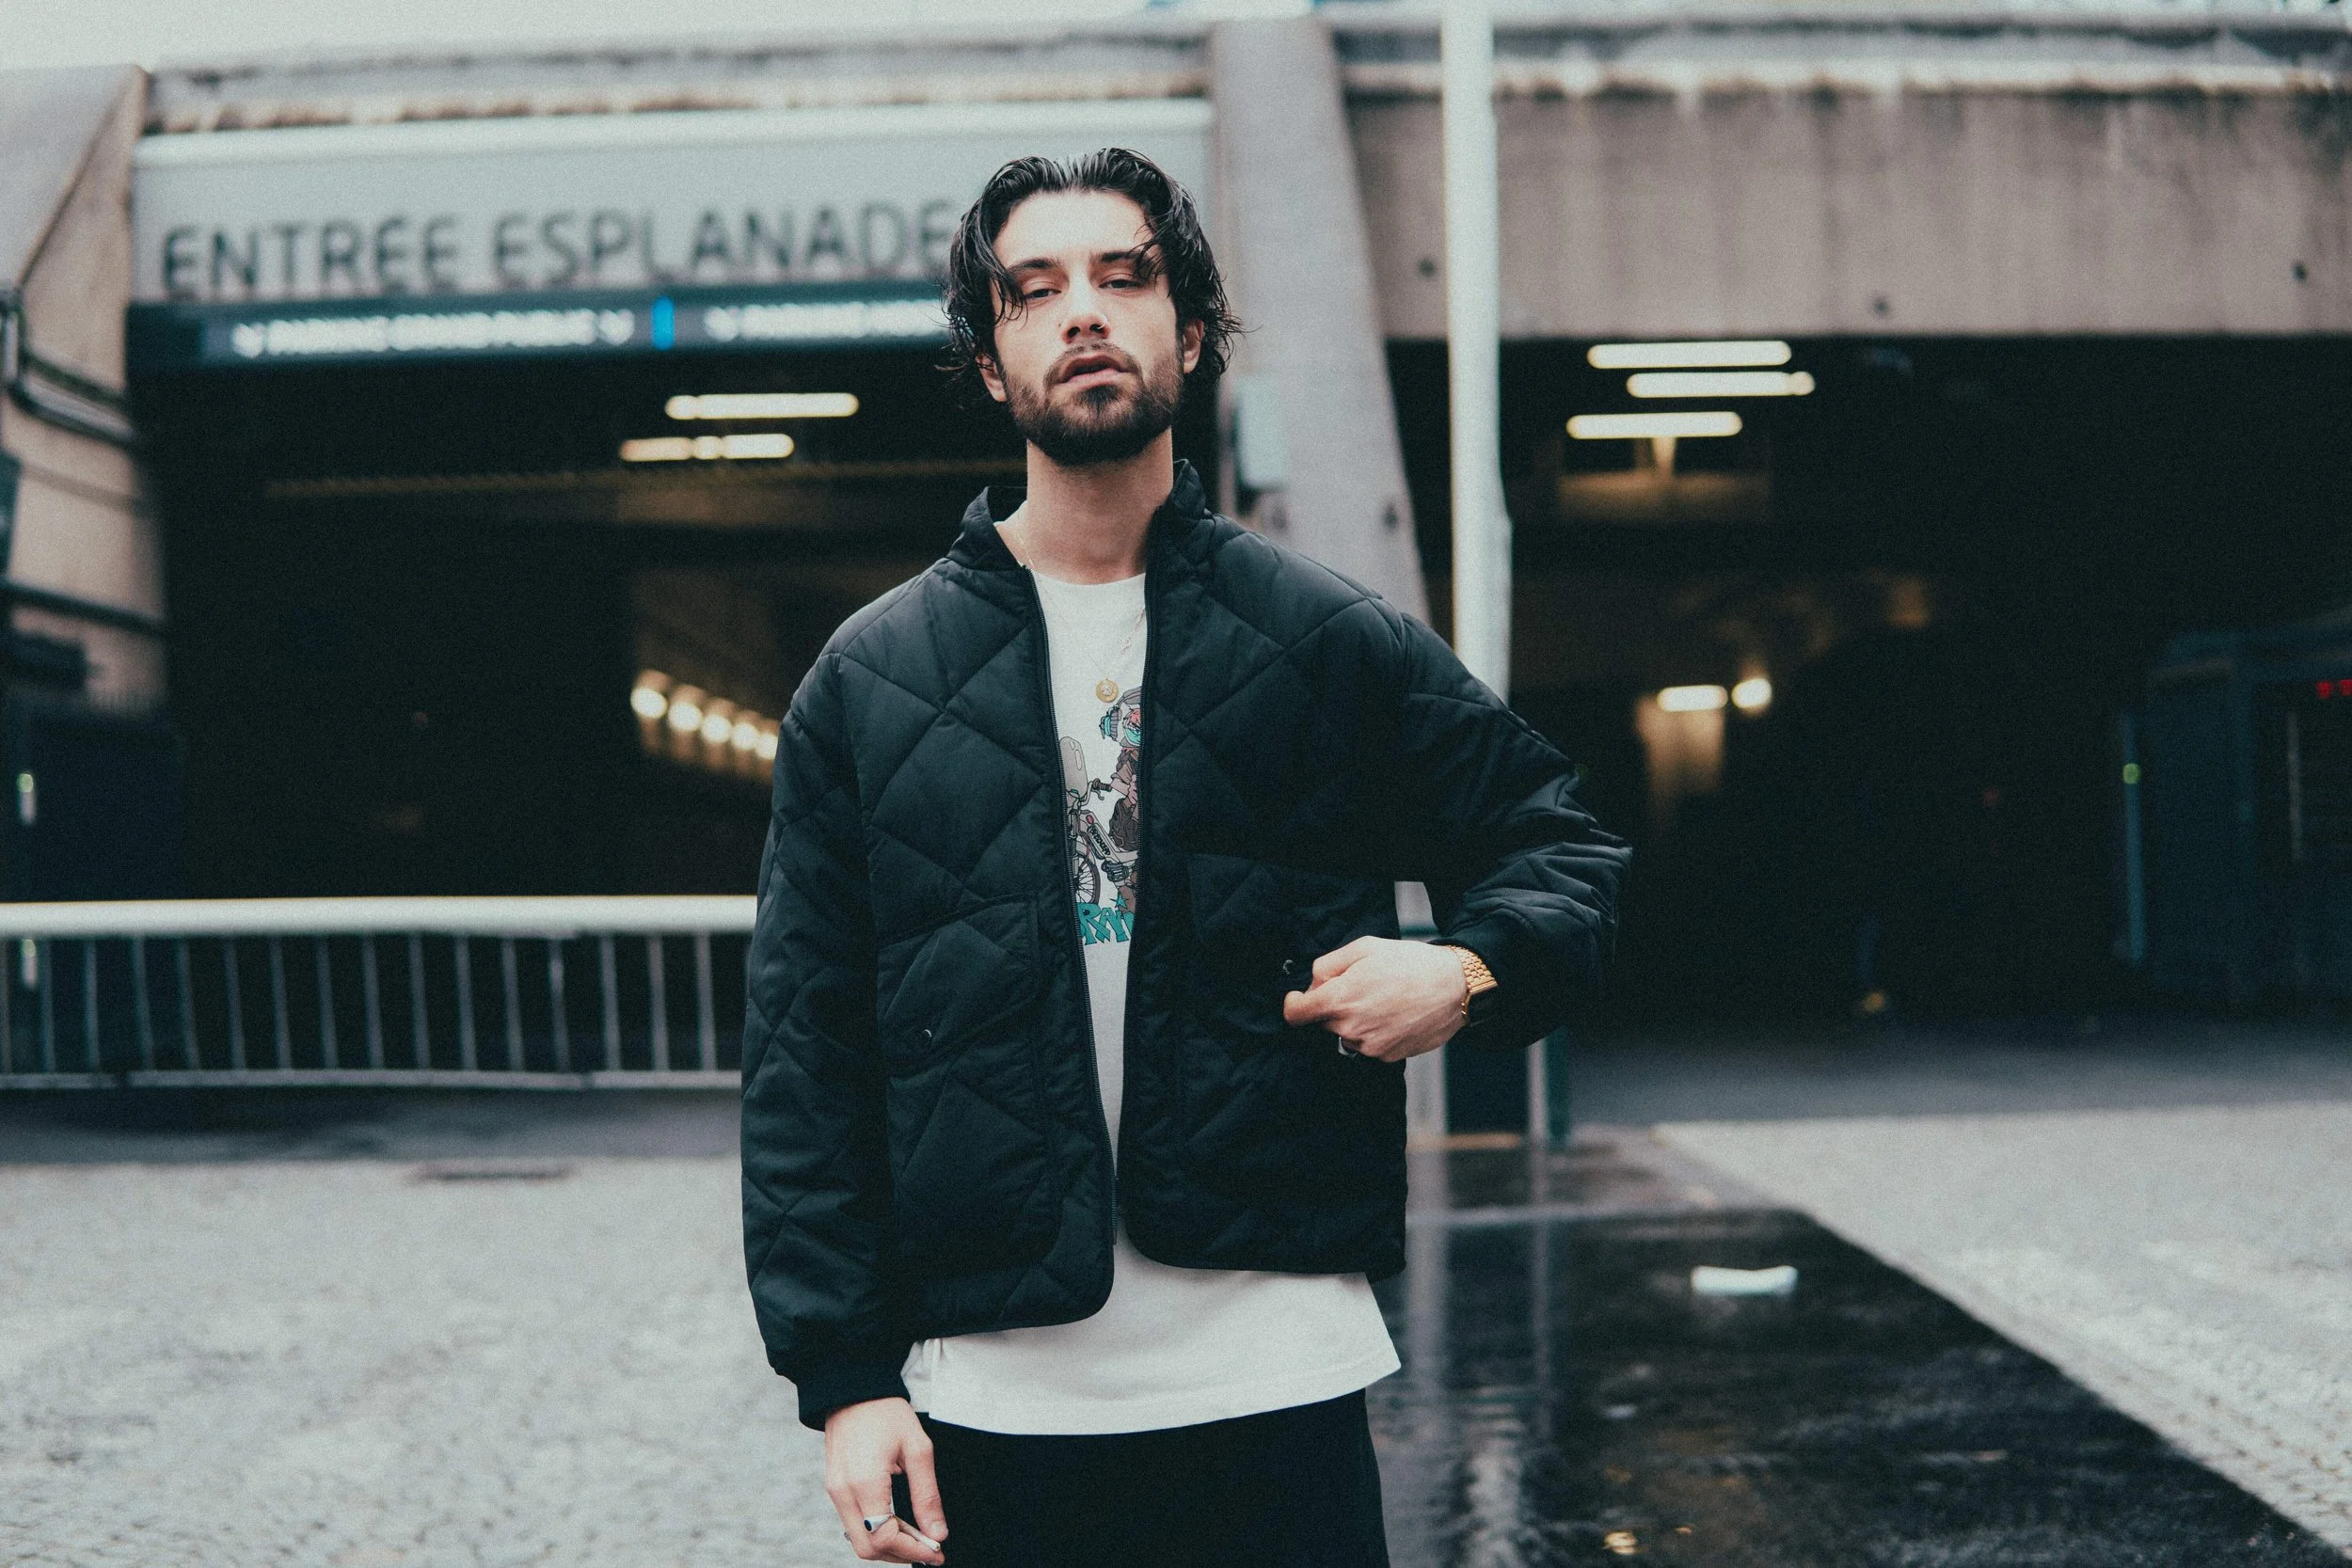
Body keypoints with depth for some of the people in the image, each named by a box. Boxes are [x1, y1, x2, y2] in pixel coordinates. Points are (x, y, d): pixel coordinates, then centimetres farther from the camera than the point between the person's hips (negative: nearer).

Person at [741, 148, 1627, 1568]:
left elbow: (1562, 846, 14)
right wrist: (845, 1380, -3)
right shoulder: (873, 679, 5)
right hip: (991, 1408, 1)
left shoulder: (1335, 642, 4)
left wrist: (1467, 972, -8)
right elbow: (806, 1057, 3)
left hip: (1281, 1386, 0)